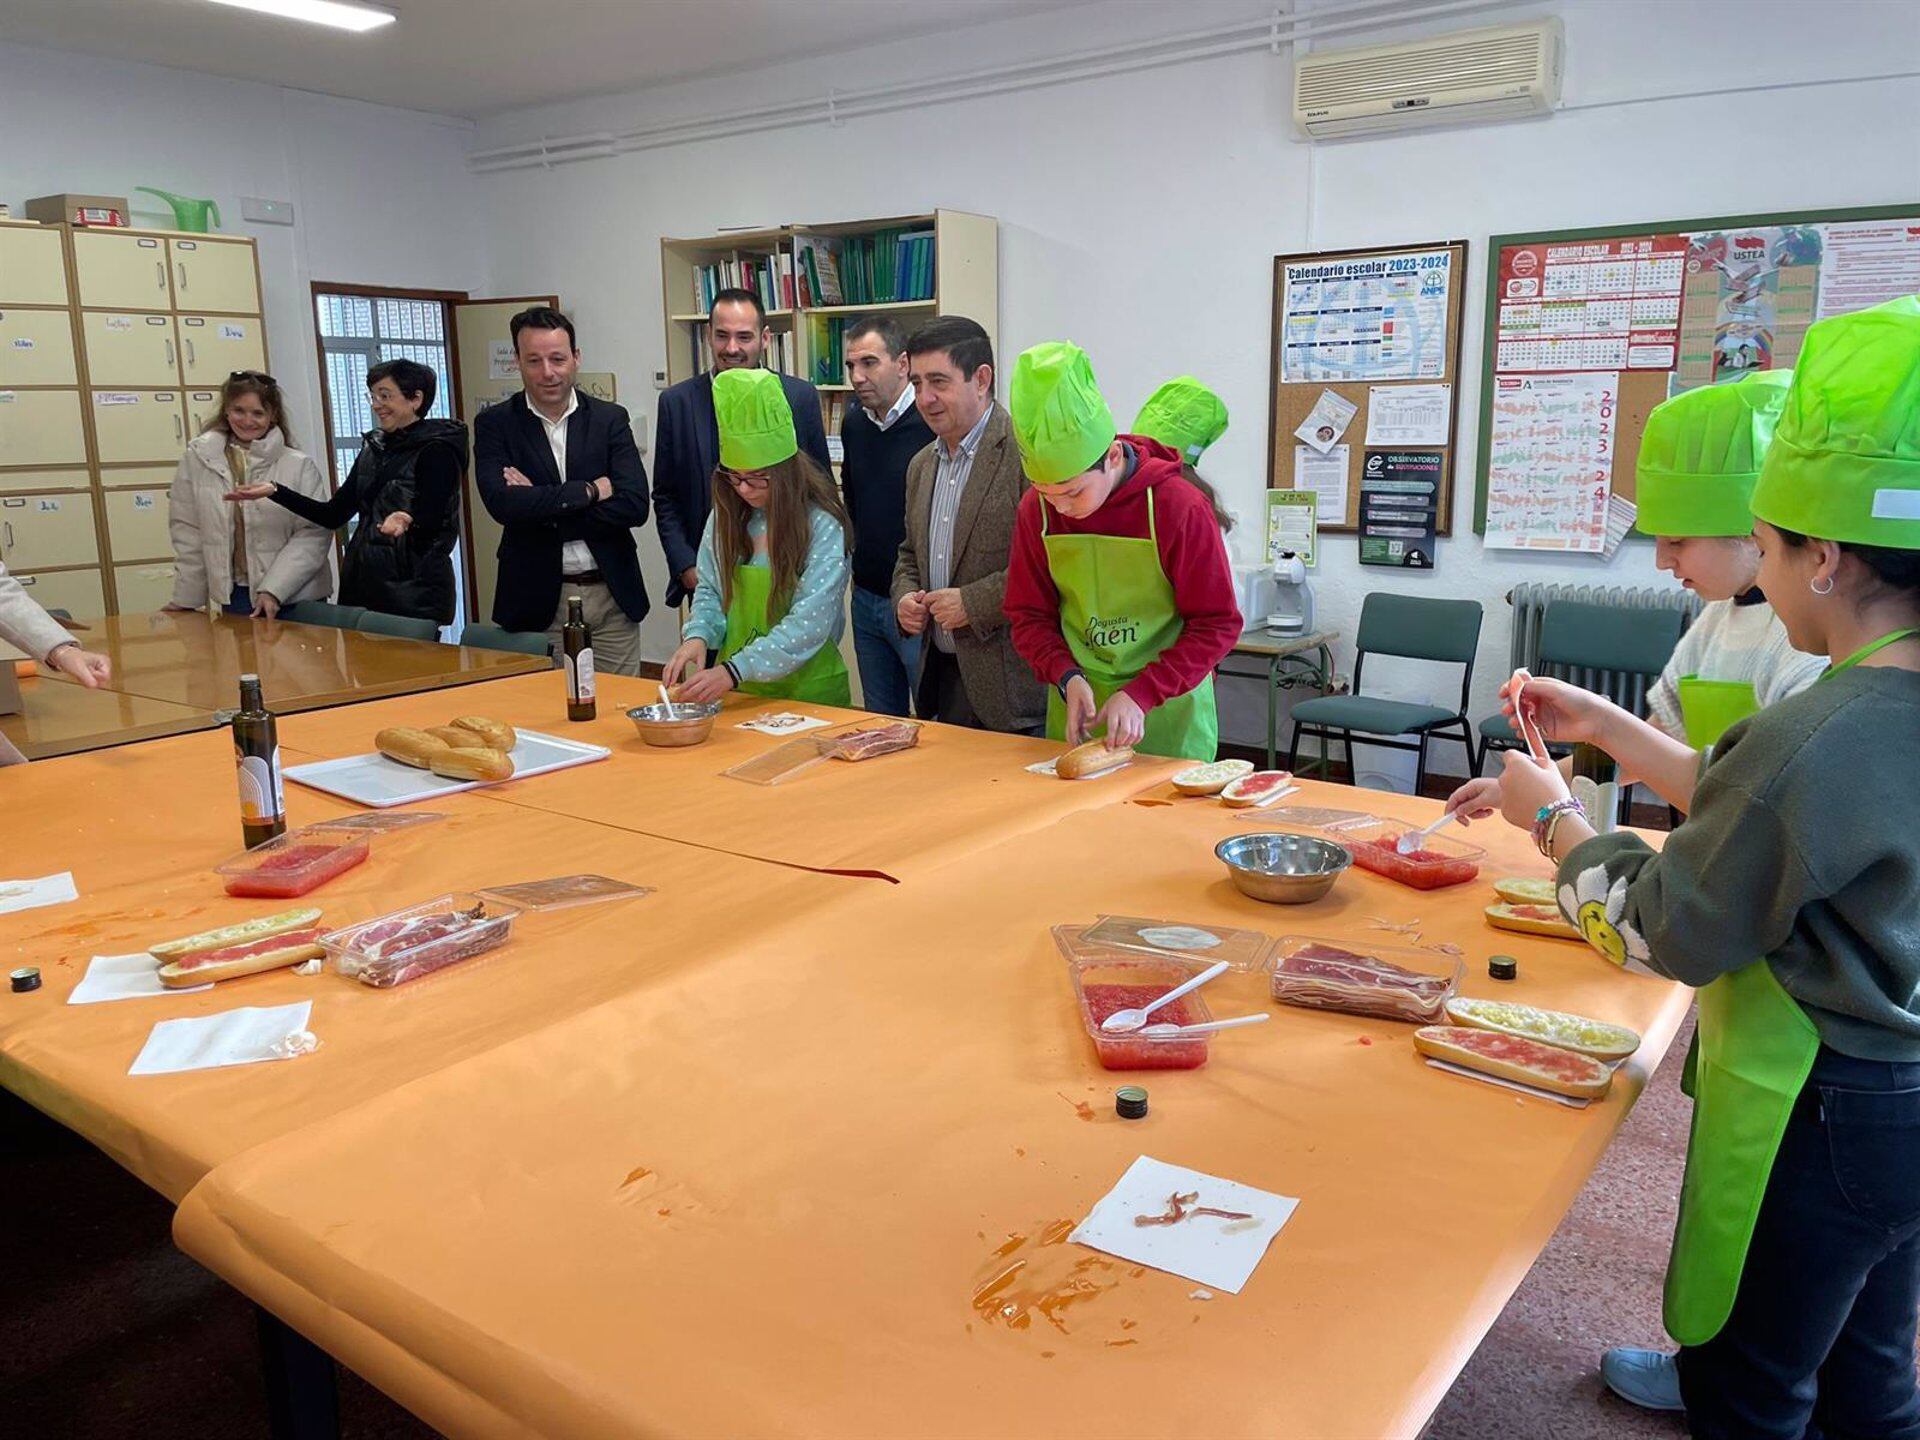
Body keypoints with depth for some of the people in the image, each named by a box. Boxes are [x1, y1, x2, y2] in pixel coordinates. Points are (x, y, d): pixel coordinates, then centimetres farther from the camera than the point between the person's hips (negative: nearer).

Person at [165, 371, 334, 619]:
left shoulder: (300, 466, -4)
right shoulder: (198, 459, 3)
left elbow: (313, 535, -9)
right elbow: (187, 531, 6)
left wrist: (274, 590, -18)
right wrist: (185, 598, 7)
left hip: (295, 597, -2)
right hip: (233, 597, 2)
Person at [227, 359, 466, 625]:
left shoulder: (436, 450, -7)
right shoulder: (374, 448, 13)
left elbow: (430, 523, -16)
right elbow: (333, 515, 11)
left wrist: (407, 522, -37)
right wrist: (274, 491, 2)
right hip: (363, 584, 6)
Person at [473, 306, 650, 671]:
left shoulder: (611, 418, 4)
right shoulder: (494, 424, 2)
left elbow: (635, 505, -8)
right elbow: (501, 503, -15)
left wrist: (542, 509, -11)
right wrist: (590, 490, -13)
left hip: (613, 596, 2)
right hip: (538, 601, -1)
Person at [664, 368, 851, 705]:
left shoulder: (822, 525, -9)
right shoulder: (726, 516, 7)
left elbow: (809, 623, -16)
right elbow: (709, 591, 14)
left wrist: (734, 670, -25)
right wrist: (698, 636, -8)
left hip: (807, 688, -3)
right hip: (734, 689, 4)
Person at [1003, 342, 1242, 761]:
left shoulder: (1179, 507, -15)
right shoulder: (1036, 511, -5)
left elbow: (1217, 625, -12)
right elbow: (1029, 616, 4)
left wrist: (1141, 695, -22)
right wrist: (1067, 676, -15)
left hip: (1168, 715, -3)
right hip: (1077, 708, 3)